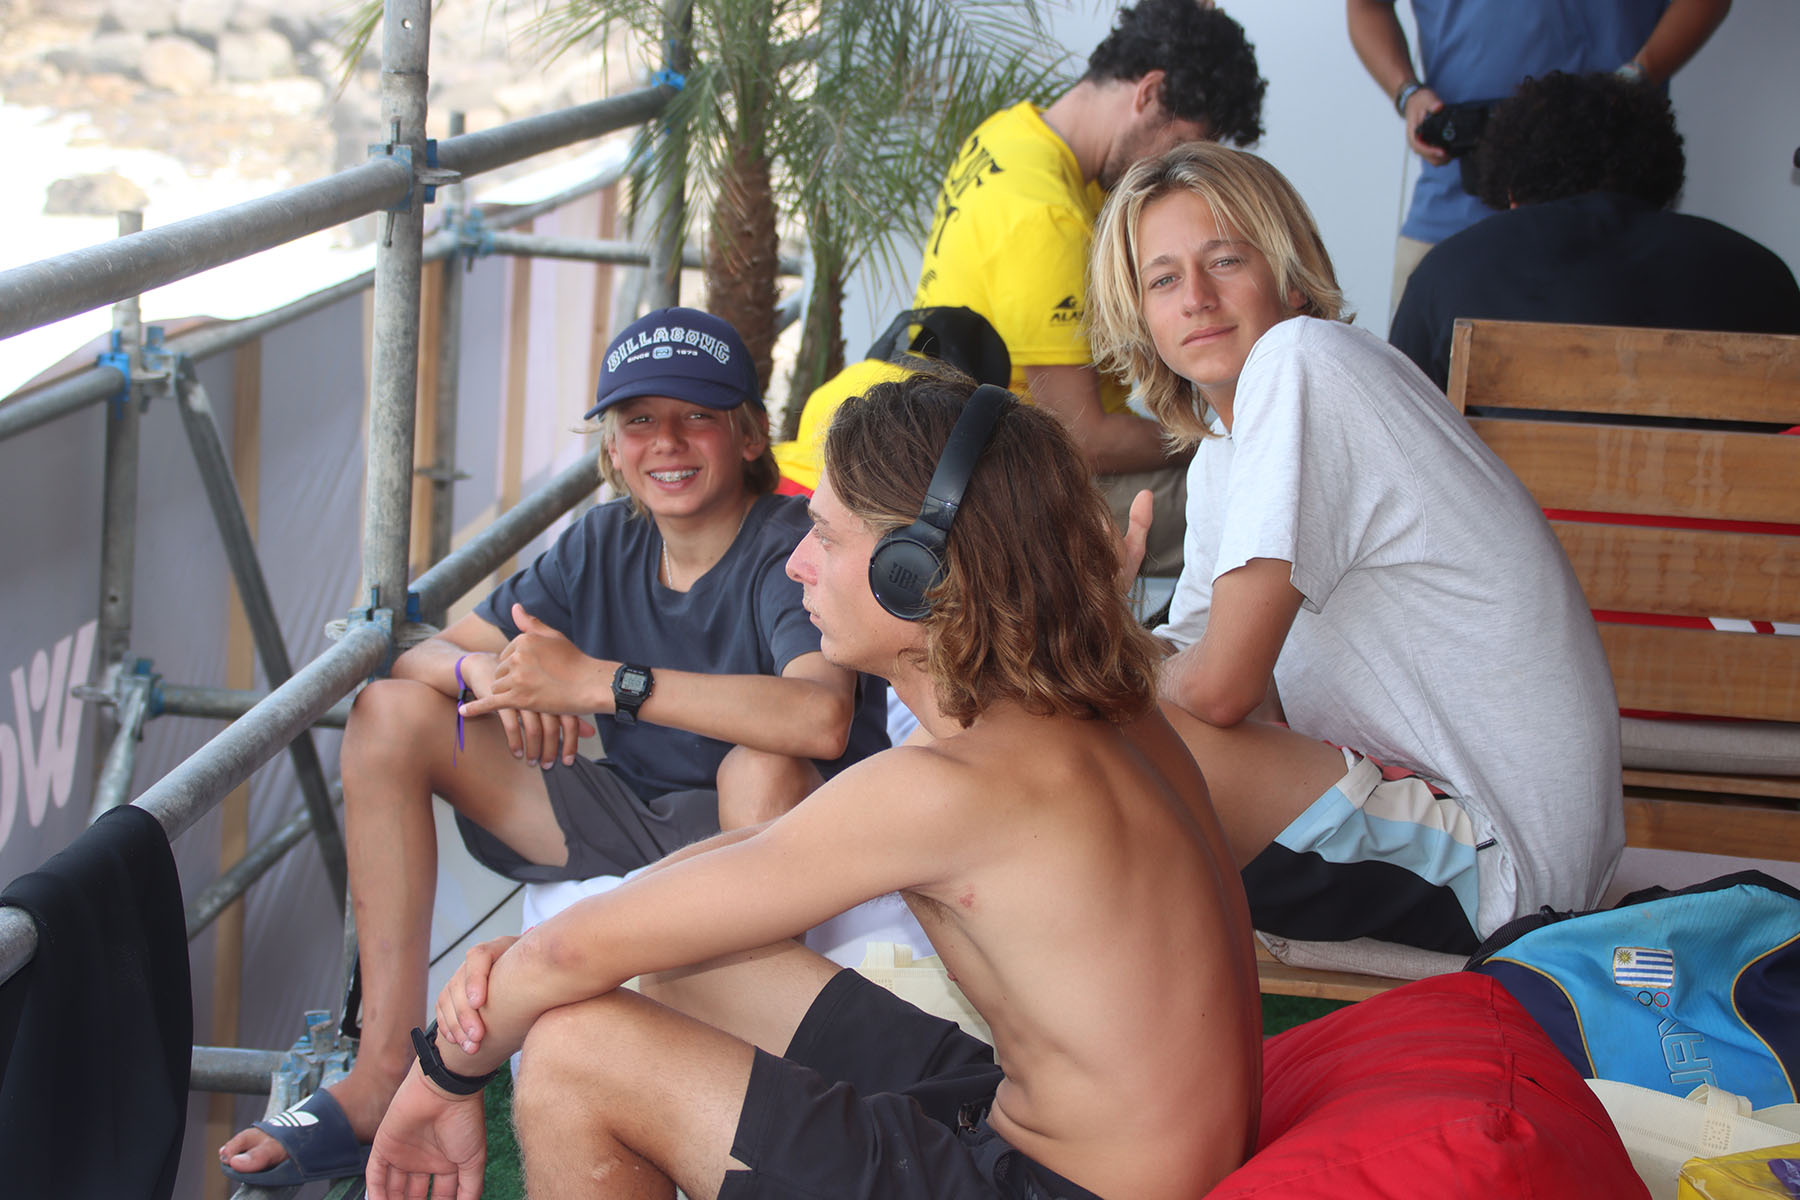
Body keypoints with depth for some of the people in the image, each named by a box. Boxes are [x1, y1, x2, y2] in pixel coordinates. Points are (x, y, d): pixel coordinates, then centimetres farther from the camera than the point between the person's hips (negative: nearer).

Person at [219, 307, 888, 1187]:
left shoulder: (790, 549, -18)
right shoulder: (604, 544, 2)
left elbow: (821, 718, -40)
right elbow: (422, 654, 4)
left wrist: (595, 680, -37)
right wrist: (487, 672, -23)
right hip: (632, 819, 7)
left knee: (763, 768, -40)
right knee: (391, 712, -4)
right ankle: (386, 1073, -8)